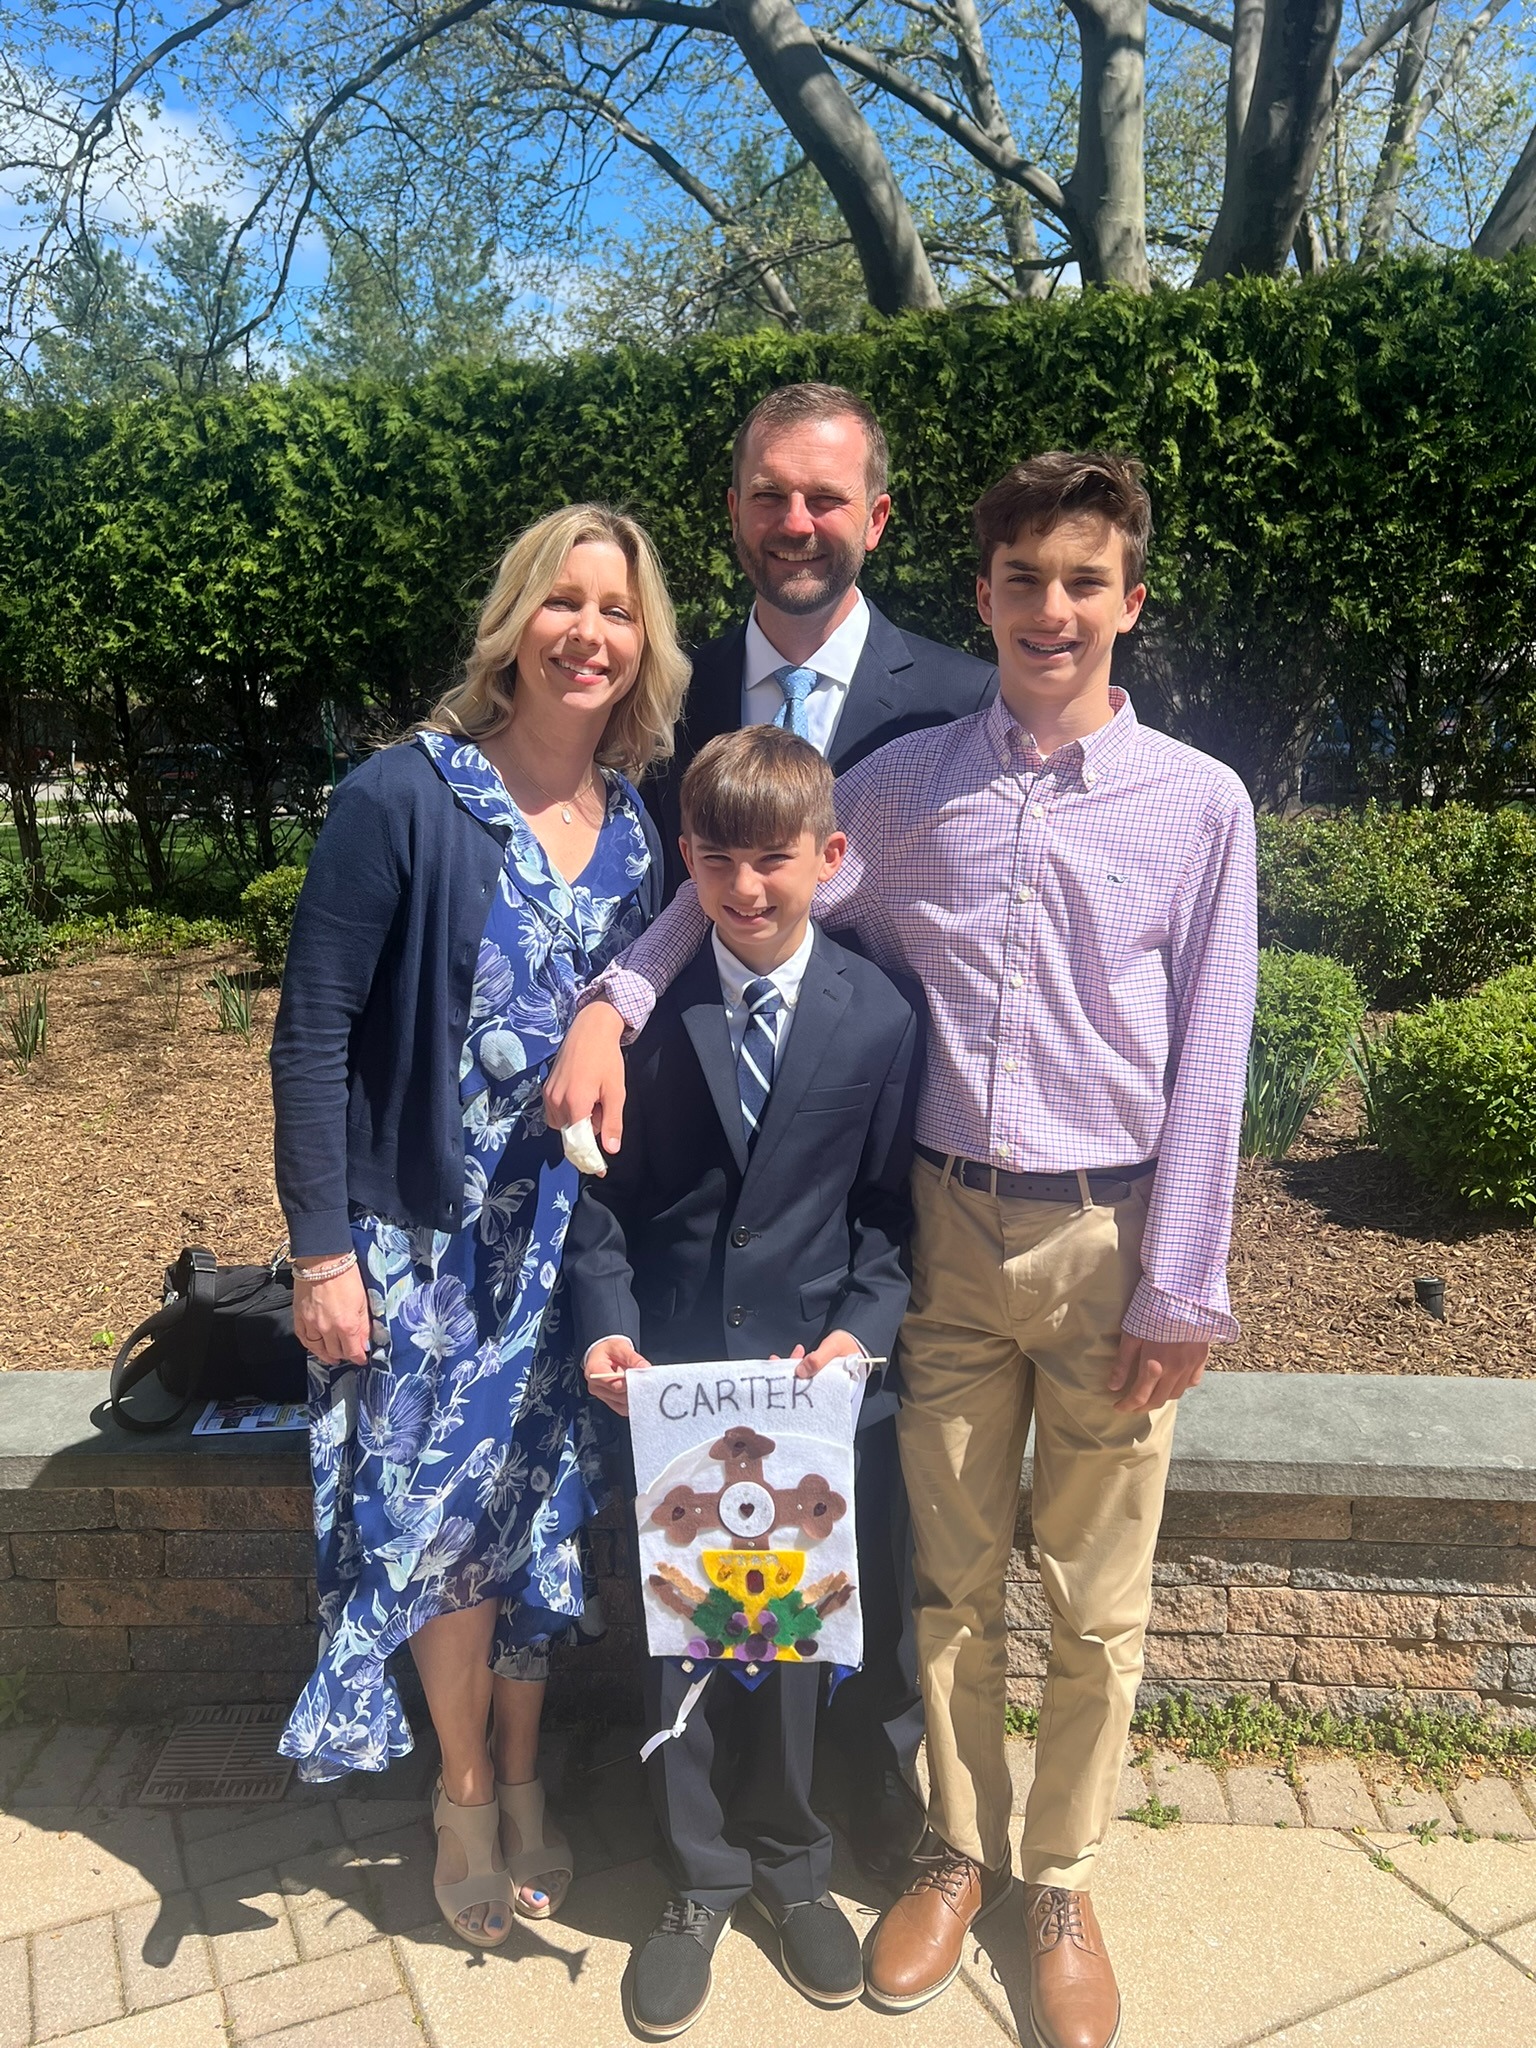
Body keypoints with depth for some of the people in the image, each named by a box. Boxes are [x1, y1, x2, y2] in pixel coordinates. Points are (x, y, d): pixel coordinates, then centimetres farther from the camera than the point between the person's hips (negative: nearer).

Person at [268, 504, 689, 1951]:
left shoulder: (642, 827, 0)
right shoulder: (404, 799, -14)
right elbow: (312, 1033, -12)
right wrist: (321, 1249, -13)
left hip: (573, 1238, 4)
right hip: (423, 1237, -3)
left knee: (544, 1516, 16)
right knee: (444, 1519, 9)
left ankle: (520, 1775, 40)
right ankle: (466, 1791, 36)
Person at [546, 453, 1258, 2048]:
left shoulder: (1197, 803, -4)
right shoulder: (905, 783, 1)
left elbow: (1207, 1068, -5)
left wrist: (1181, 1295, -5)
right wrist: (611, 1002, -14)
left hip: (1110, 1237, -1)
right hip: (949, 1226, 2)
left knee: (1093, 1602, 14)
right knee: (950, 1578, 16)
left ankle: (1060, 1884, 38)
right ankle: (957, 1852, 41)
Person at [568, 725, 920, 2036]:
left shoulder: (878, 1016, -5)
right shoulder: (646, 1004, -5)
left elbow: (889, 1207, -1)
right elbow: (602, 1191, -1)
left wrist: (861, 1329, -14)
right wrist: (607, 1325, -13)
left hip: (806, 1371, 0)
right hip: (666, 1371, 1)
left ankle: (790, 1865, 39)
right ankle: (703, 1879, 36)